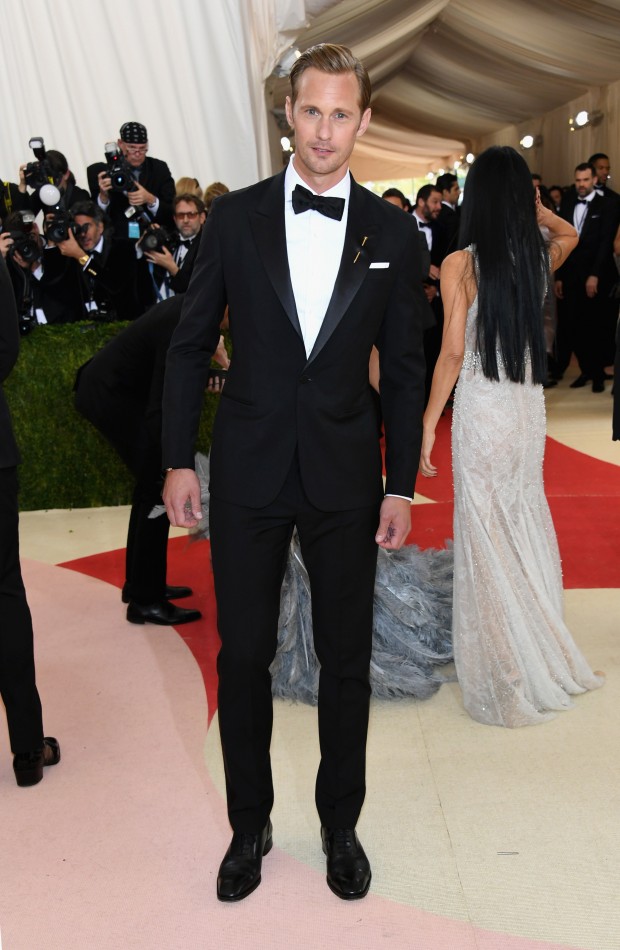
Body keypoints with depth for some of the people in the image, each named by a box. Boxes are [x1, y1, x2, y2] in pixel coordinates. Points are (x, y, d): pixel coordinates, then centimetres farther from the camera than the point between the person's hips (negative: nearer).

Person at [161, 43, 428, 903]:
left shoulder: (393, 232, 1)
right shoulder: (235, 217, -1)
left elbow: (405, 368, 4)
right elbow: (191, 344, 3)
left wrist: (401, 485, 0)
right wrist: (178, 460, -1)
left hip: (346, 477, 1)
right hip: (249, 471, 0)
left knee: (346, 661, 11)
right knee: (243, 656, 9)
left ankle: (340, 825, 32)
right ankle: (250, 826, 30)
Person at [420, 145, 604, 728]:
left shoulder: (460, 265, -11)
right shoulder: (540, 257, 1)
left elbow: (452, 352, -13)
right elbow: (568, 232, 26)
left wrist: (427, 424, -7)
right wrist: (527, 203, 12)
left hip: (480, 409, -5)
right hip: (529, 405, 5)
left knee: (487, 534, 5)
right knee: (526, 523, 18)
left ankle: (504, 681, 14)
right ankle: (546, 656, 31)